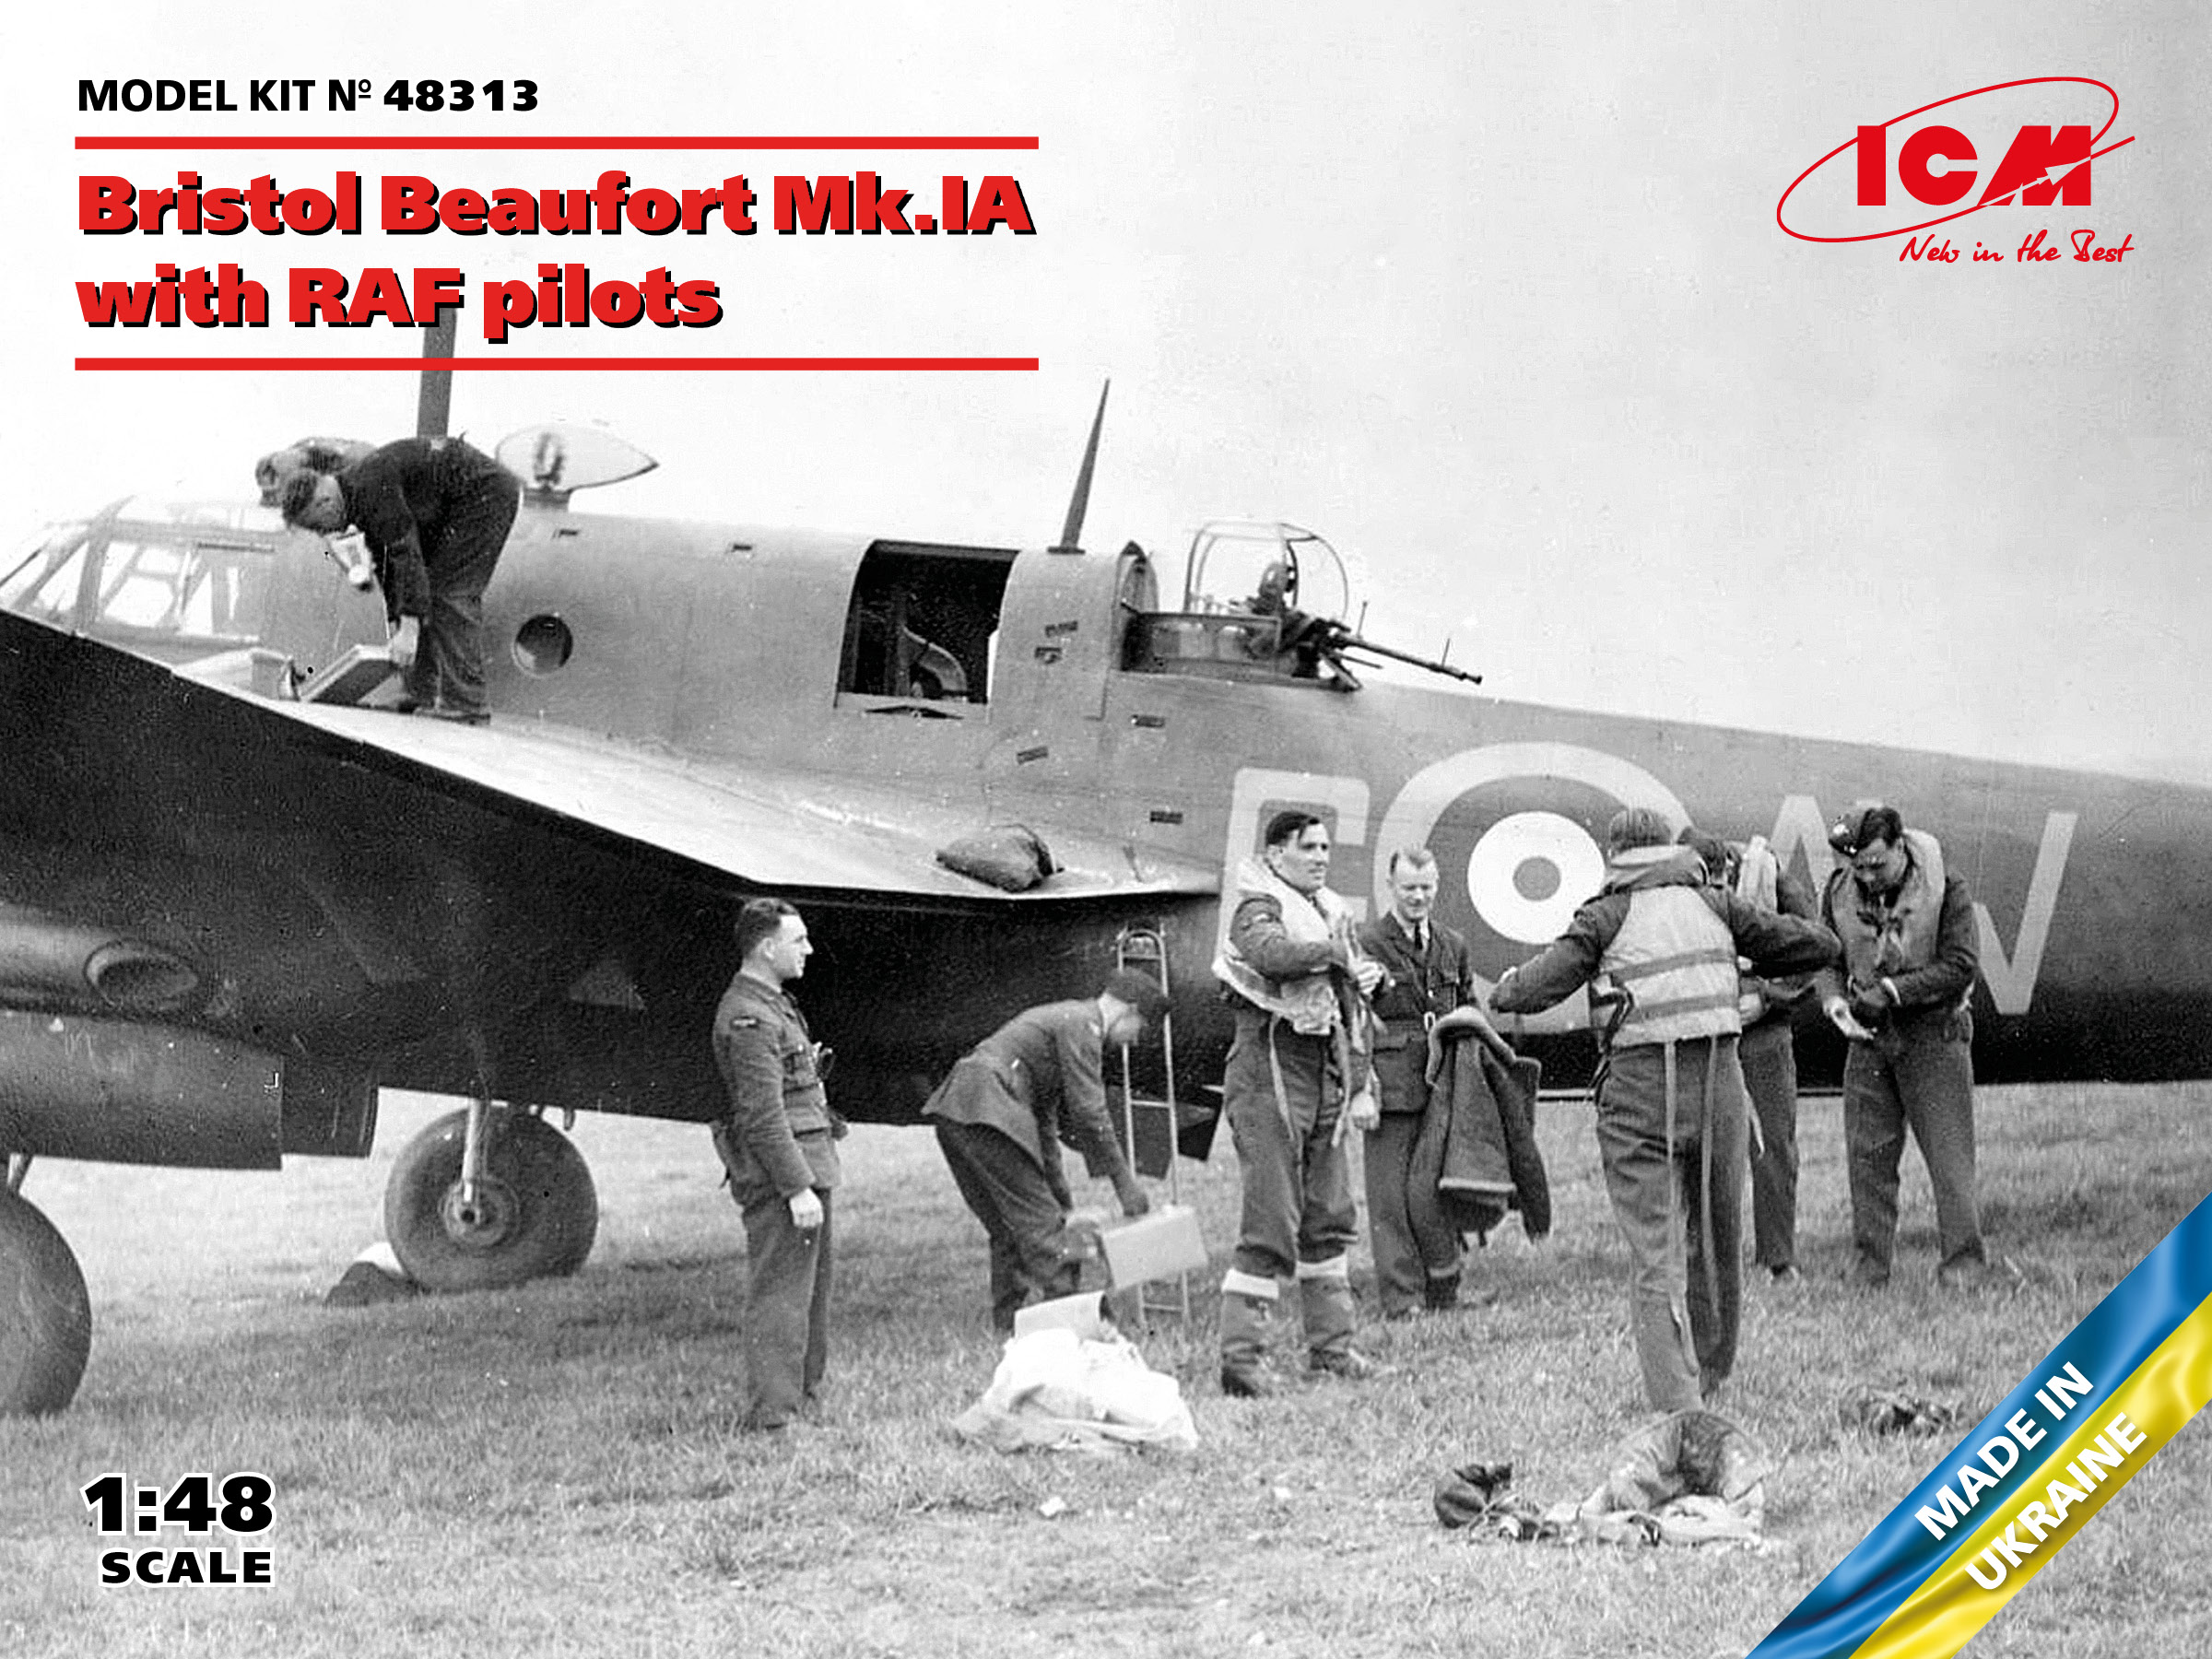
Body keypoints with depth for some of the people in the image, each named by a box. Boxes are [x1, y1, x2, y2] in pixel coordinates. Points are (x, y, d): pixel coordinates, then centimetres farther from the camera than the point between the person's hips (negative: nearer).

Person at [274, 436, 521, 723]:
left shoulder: (371, 487, -26)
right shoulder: (355, 487, 6)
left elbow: (406, 552, -30)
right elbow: (384, 561, 13)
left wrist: (408, 629, -31)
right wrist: (396, 623, 9)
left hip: (487, 492, -10)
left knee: (452, 594, -14)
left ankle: (466, 706, -16)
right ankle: (422, 698, 11)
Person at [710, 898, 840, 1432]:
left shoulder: (773, 1004, 17)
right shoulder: (748, 1018, -17)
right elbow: (763, 1114, -21)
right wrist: (798, 1187, -23)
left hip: (807, 1162, 11)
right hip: (780, 1171, -11)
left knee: (809, 1289, 16)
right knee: (781, 1294, -10)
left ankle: (803, 1395, 25)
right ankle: (771, 1413, -9)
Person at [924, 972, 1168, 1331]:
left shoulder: (1062, 1018, 28)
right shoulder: (1082, 1025, -3)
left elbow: (1044, 1116, 34)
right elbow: (1088, 1113, -9)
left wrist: (1059, 1193, 34)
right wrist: (1125, 1182, -2)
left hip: (955, 1112, 10)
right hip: (985, 1110, -10)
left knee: (1009, 1227, 15)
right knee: (1039, 1221, -10)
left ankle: (1011, 1320, 18)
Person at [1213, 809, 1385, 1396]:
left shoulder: (1333, 912, 18)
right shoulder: (1257, 907, -7)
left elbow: (1352, 1008, 22)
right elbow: (1270, 952, -31)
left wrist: (1360, 1085, 12)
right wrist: (1336, 953, -21)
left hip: (1327, 1075, 8)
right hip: (1270, 1070, -8)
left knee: (1330, 1216, 13)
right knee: (1270, 1223, -11)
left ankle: (1331, 1344, 23)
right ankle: (1241, 1355, -11)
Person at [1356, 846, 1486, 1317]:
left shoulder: (1453, 947, 15)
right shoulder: (1367, 946, -3)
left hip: (1444, 1083, 5)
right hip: (1391, 1085, -5)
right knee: (1392, 1193, -4)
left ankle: (1443, 1290, 19)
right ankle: (1400, 1299, 0)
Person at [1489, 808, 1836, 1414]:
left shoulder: (1606, 916, 3)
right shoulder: (1713, 905, 10)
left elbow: (1530, 989, -5)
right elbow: (1818, 944, 12)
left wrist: (1504, 988, 17)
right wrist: (1748, 960, 27)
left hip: (1640, 1091, -3)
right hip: (1717, 1081, 3)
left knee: (1655, 1258, -4)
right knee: (1717, 1243, 19)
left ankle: (1677, 1405, -14)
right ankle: (1710, 1381, 35)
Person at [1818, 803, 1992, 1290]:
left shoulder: (1947, 891, -12)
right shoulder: (1840, 892, 1)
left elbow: (1960, 965, -15)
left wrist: (1892, 990, -20)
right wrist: (1835, 1002, -13)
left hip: (1933, 1034, -4)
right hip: (1869, 1037, 4)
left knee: (1948, 1151, -3)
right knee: (1867, 1155, 4)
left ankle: (1964, 1261, 4)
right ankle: (1868, 1269, 10)